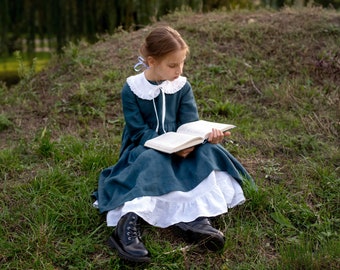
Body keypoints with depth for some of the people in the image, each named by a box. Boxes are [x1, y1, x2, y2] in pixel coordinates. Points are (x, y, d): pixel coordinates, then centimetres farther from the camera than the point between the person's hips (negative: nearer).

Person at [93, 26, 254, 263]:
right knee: (155, 160, -37)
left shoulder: (182, 86, 2)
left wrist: (208, 133, -31)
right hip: (142, 149, -4)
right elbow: (140, 132, -14)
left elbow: (190, 125, -7)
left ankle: (197, 217, -39)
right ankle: (129, 223, -51)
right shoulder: (131, 90, -10)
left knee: (206, 151, -24)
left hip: (179, 148, 4)